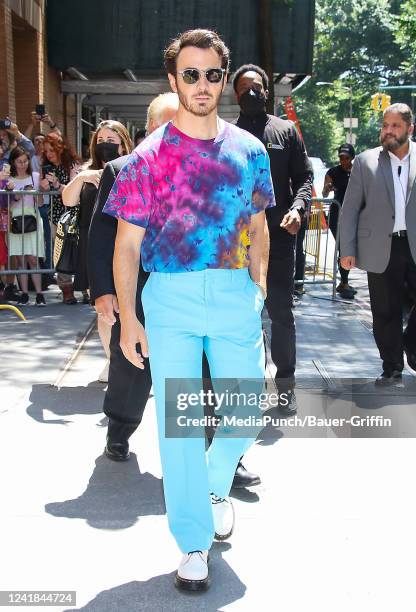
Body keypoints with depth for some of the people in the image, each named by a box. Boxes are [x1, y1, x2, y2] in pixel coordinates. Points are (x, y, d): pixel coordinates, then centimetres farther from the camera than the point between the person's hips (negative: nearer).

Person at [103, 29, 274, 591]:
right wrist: (128, 319, -6)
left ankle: (217, 485, 39)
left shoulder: (249, 151, 7)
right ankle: (194, 543, 18)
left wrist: (258, 291, 10)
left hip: (236, 296, 2)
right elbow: (127, 244, -1)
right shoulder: (149, 156, -1)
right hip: (170, 297, -2)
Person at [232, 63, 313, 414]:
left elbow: (304, 177, 4)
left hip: (278, 235, -1)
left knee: (281, 311, 1)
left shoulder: (286, 130, 7)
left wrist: (297, 208, -14)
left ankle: (286, 382, 13)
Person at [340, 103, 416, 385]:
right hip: (382, 249, 0)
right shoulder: (365, 161, 5)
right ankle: (392, 367, 22)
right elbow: (350, 208, 4)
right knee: (386, 312, 7)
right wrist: (348, 250, -1)